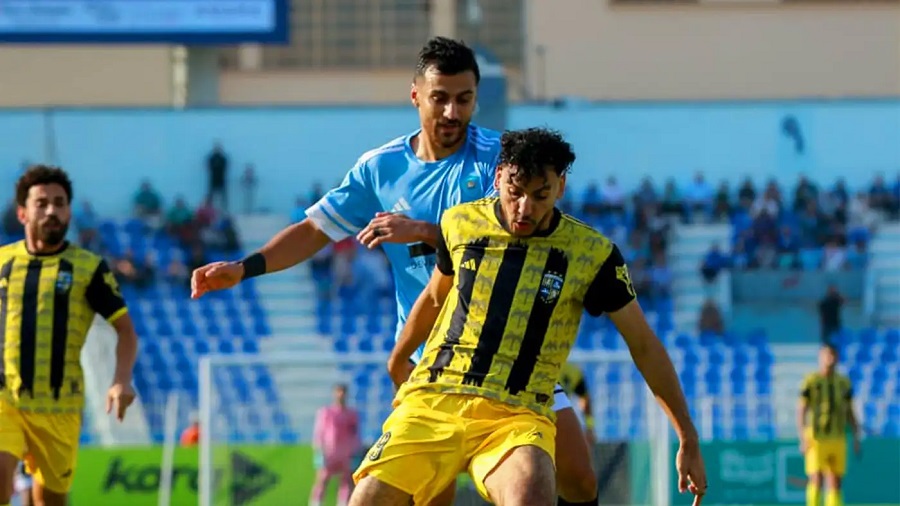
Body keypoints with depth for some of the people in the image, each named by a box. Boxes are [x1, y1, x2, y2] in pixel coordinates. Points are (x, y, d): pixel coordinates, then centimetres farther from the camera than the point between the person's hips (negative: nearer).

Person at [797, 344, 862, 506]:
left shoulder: (844, 383, 10)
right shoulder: (811, 381, -4)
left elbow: (850, 412, 16)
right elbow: (801, 411, -5)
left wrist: (856, 438, 11)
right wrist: (802, 439, -13)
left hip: (837, 440, 4)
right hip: (816, 439, -4)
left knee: (835, 483, 3)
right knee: (816, 481, -9)